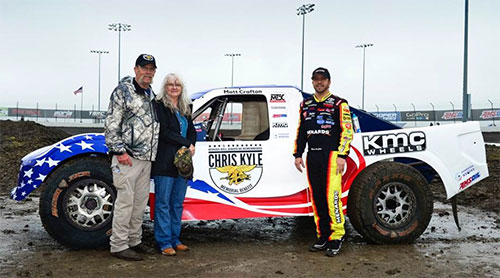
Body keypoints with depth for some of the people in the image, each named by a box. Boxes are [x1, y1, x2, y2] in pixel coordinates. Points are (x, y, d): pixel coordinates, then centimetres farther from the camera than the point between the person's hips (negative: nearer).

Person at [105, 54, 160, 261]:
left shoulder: (151, 96, 17)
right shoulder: (123, 91, -6)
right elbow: (111, 124, -11)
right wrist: (119, 151, -17)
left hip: (146, 158, 8)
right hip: (127, 157, -8)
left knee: (141, 201, 12)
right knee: (125, 201, -5)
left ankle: (134, 241, 24)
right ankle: (118, 246, 3)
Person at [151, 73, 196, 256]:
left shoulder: (185, 108, 19)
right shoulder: (159, 105, -2)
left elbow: (192, 131, 17)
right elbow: (164, 132, -10)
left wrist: (190, 146, -3)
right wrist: (186, 144, -10)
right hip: (165, 162, -6)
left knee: (177, 203, 10)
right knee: (163, 203, -2)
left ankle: (174, 239, 17)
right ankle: (165, 243, 2)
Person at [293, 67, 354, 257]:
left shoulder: (339, 104, 2)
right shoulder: (305, 105, 18)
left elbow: (347, 131, -4)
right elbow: (300, 131, 22)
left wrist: (342, 156, -13)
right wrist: (298, 154, 14)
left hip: (331, 155, -5)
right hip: (312, 157, 5)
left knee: (332, 196, -12)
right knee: (317, 197, 6)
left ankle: (336, 237, -4)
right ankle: (323, 237, 15)